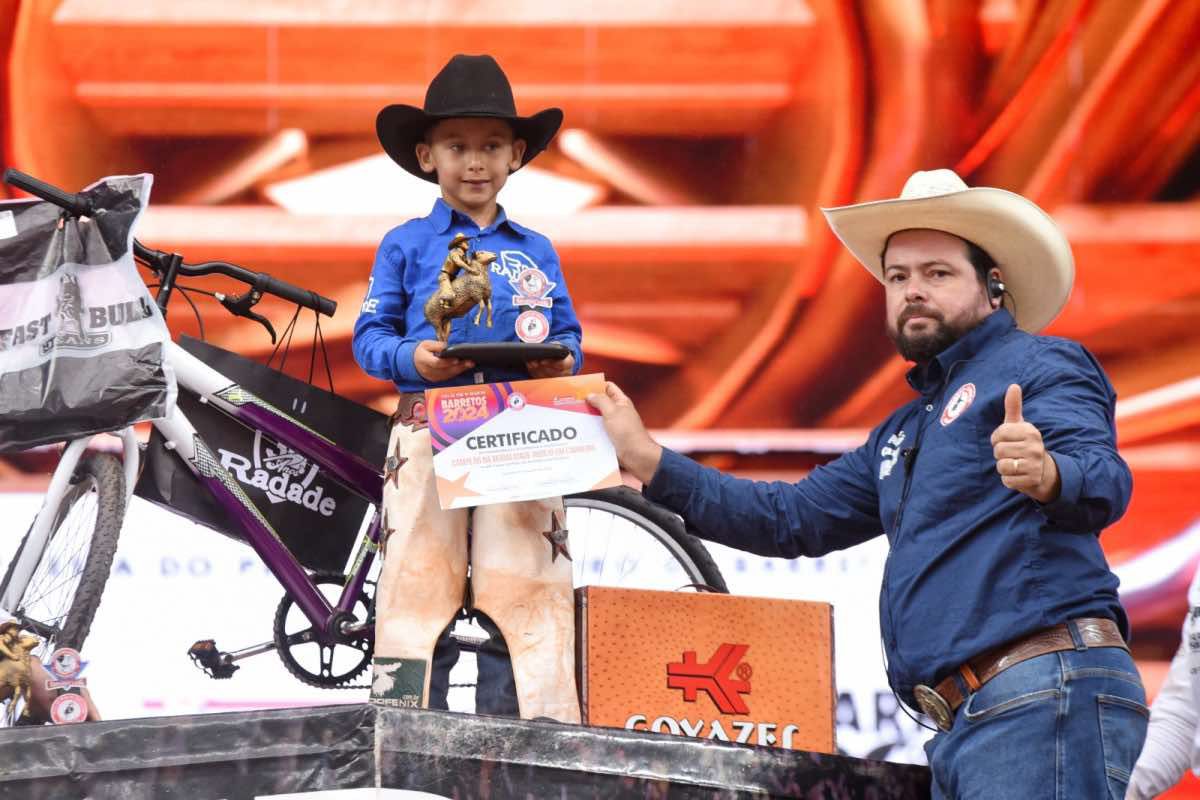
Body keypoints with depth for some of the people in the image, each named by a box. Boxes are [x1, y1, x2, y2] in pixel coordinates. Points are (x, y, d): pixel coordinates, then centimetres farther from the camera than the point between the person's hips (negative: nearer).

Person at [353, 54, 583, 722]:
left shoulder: (537, 252, 16)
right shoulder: (406, 246, 9)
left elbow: (570, 335, 16)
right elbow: (371, 335, 6)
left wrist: (561, 361, -7)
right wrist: (412, 358, -15)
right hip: (430, 425, -1)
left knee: (523, 590, -3)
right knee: (420, 581, -3)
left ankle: (536, 722, 0)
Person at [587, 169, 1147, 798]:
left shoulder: (1041, 364, 1)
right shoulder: (902, 436, 28)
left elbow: (1104, 481, -16)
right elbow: (791, 518, 30)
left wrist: (1047, 476, -41)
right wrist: (647, 461, 24)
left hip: (1046, 697, -9)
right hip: (965, 724, 9)